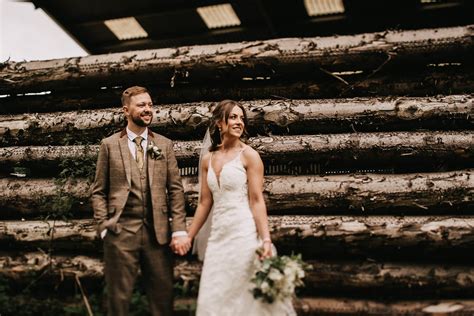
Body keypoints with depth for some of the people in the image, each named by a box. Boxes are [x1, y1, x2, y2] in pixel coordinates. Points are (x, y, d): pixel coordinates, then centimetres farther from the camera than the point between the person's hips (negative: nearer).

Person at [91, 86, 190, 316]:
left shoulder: (164, 145, 9)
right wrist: (103, 228, -5)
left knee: (163, 295, 8)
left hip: (157, 232, 2)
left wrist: (179, 229, -3)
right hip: (121, 231, -1)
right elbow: (99, 191, 5)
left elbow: (175, 189, 5)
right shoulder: (109, 145, 5)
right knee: (118, 297, 8)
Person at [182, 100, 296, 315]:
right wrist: (188, 236, 14)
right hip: (218, 235, 5)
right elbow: (204, 202, 13)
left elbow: (257, 201, -9)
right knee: (215, 298, 10)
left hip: (244, 233, -5)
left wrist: (266, 240, -18)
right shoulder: (207, 159, 9)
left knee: (245, 296, 2)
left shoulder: (248, 155, -5)